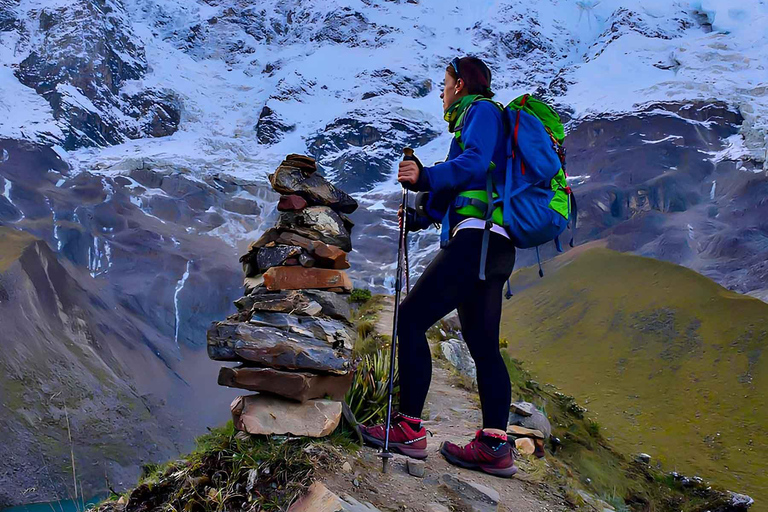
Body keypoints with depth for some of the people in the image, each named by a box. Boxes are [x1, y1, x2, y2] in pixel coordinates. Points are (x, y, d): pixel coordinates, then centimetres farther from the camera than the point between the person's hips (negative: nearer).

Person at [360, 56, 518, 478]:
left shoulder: (482, 110, 2)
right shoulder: (477, 118, 31)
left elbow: (475, 163, -18)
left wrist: (427, 177, -28)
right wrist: (420, 216, 28)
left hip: (477, 238, -10)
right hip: (496, 247, 10)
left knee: (411, 319, -11)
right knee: (483, 345, 6)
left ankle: (409, 429, -10)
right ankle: (495, 446, 4)